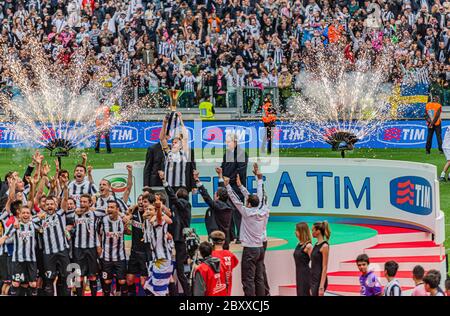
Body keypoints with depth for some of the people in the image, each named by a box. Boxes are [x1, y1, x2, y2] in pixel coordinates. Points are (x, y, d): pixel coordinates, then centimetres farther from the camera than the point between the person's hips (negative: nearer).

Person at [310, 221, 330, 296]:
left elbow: (324, 268, -16)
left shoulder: (324, 246, -12)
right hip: (313, 280, 9)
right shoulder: (316, 245, 14)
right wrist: (311, 287, 19)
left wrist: (321, 287, -21)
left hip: (319, 281, -9)